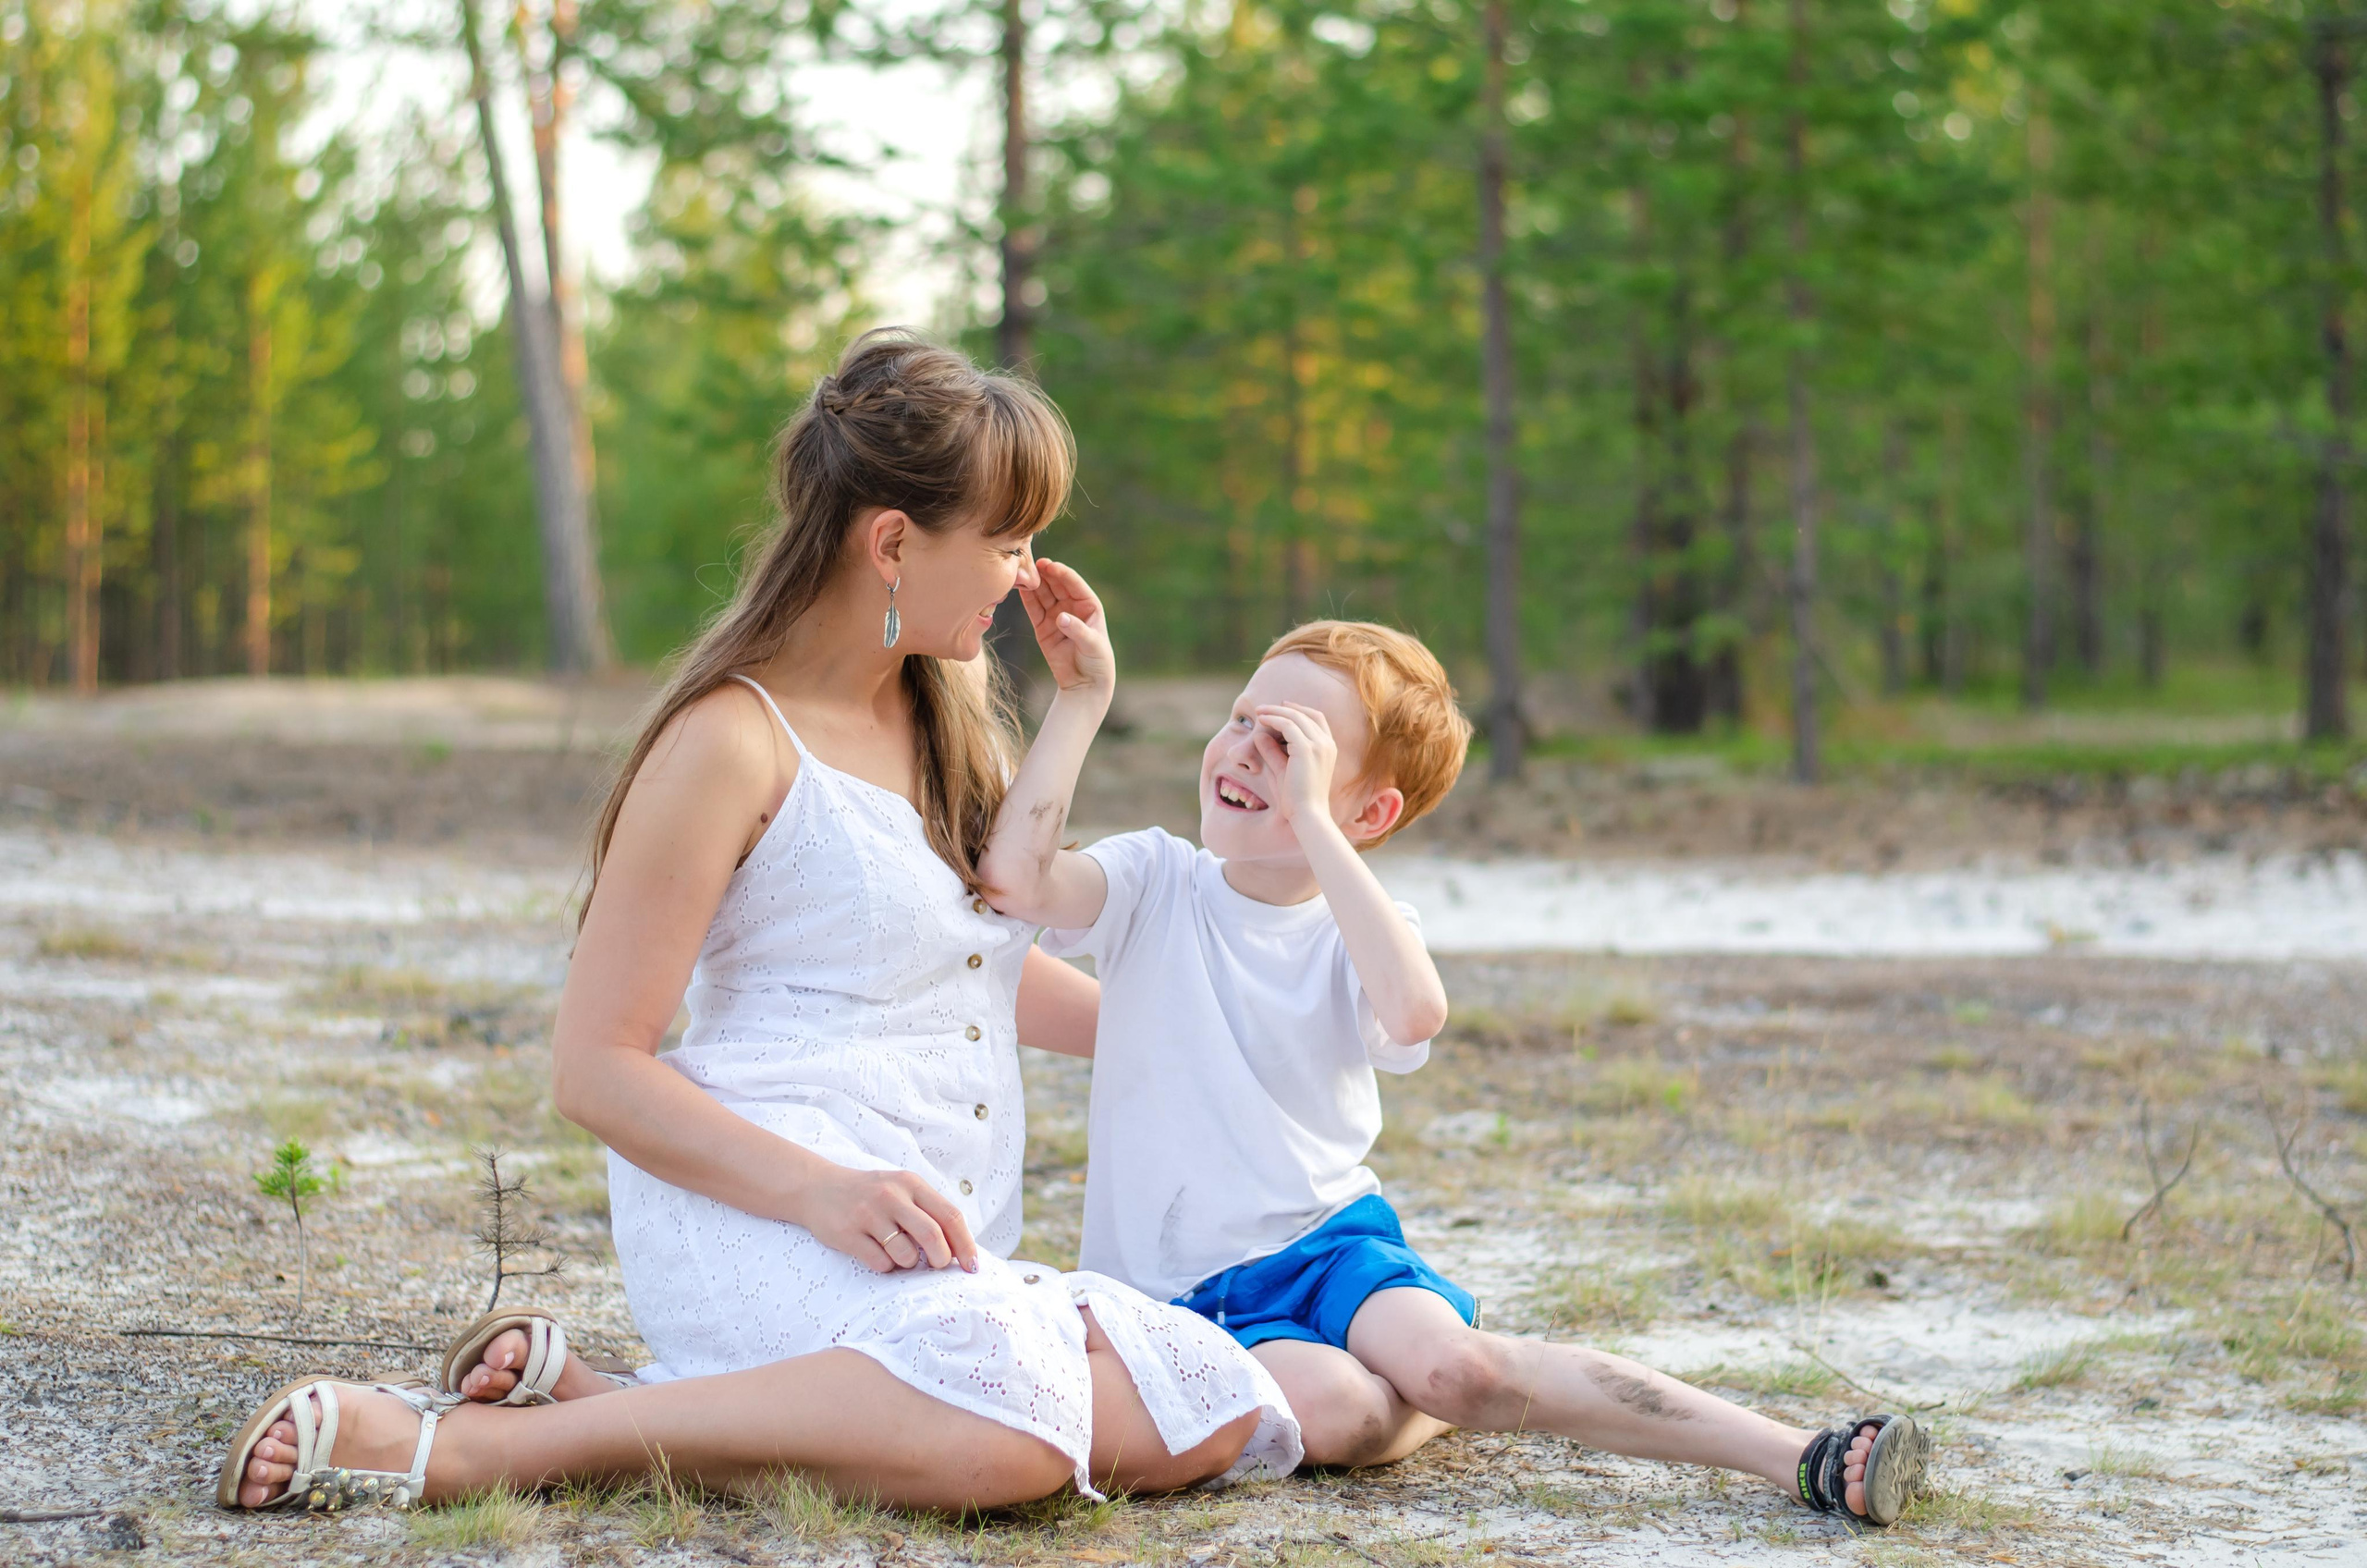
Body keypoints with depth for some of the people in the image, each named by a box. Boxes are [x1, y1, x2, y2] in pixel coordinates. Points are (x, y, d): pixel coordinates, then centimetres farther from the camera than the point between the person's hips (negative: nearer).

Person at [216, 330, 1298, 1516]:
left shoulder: (949, 717, 20)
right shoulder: (732, 742, -6)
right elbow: (595, 1069, -9)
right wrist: (820, 1190, -23)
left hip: (938, 1251, 9)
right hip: (751, 1217, -9)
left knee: (1218, 1419, -20)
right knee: (1004, 1421, -38)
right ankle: (460, 1445, -25)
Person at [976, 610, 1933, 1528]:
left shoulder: (1362, 931, -3)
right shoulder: (1154, 884, -2)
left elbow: (1414, 1012, -30)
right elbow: (1014, 876, -25)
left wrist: (1308, 816, -29)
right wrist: (1082, 697, -23)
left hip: (1330, 1240, 1)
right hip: (1179, 1285, -1)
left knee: (1446, 1362, -30)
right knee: (1331, 1410, -32)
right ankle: (1458, 1404, 1)